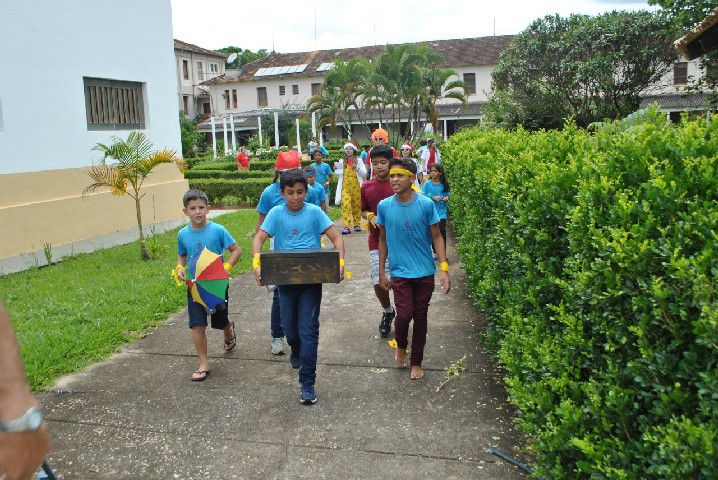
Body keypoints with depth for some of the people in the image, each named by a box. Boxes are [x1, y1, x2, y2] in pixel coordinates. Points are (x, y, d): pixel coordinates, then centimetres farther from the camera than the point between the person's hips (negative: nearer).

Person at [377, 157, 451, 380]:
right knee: (404, 314, -11)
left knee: (420, 316, 9)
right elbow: (383, 240, 7)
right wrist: (381, 272, 8)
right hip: (399, 272, 0)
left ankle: (416, 362, 27)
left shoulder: (426, 204, -8)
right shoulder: (384, 206, -4)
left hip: (424, 272, 0)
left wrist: (444, 269, -9)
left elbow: (436, 237, -1)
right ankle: (401, 345, 23)